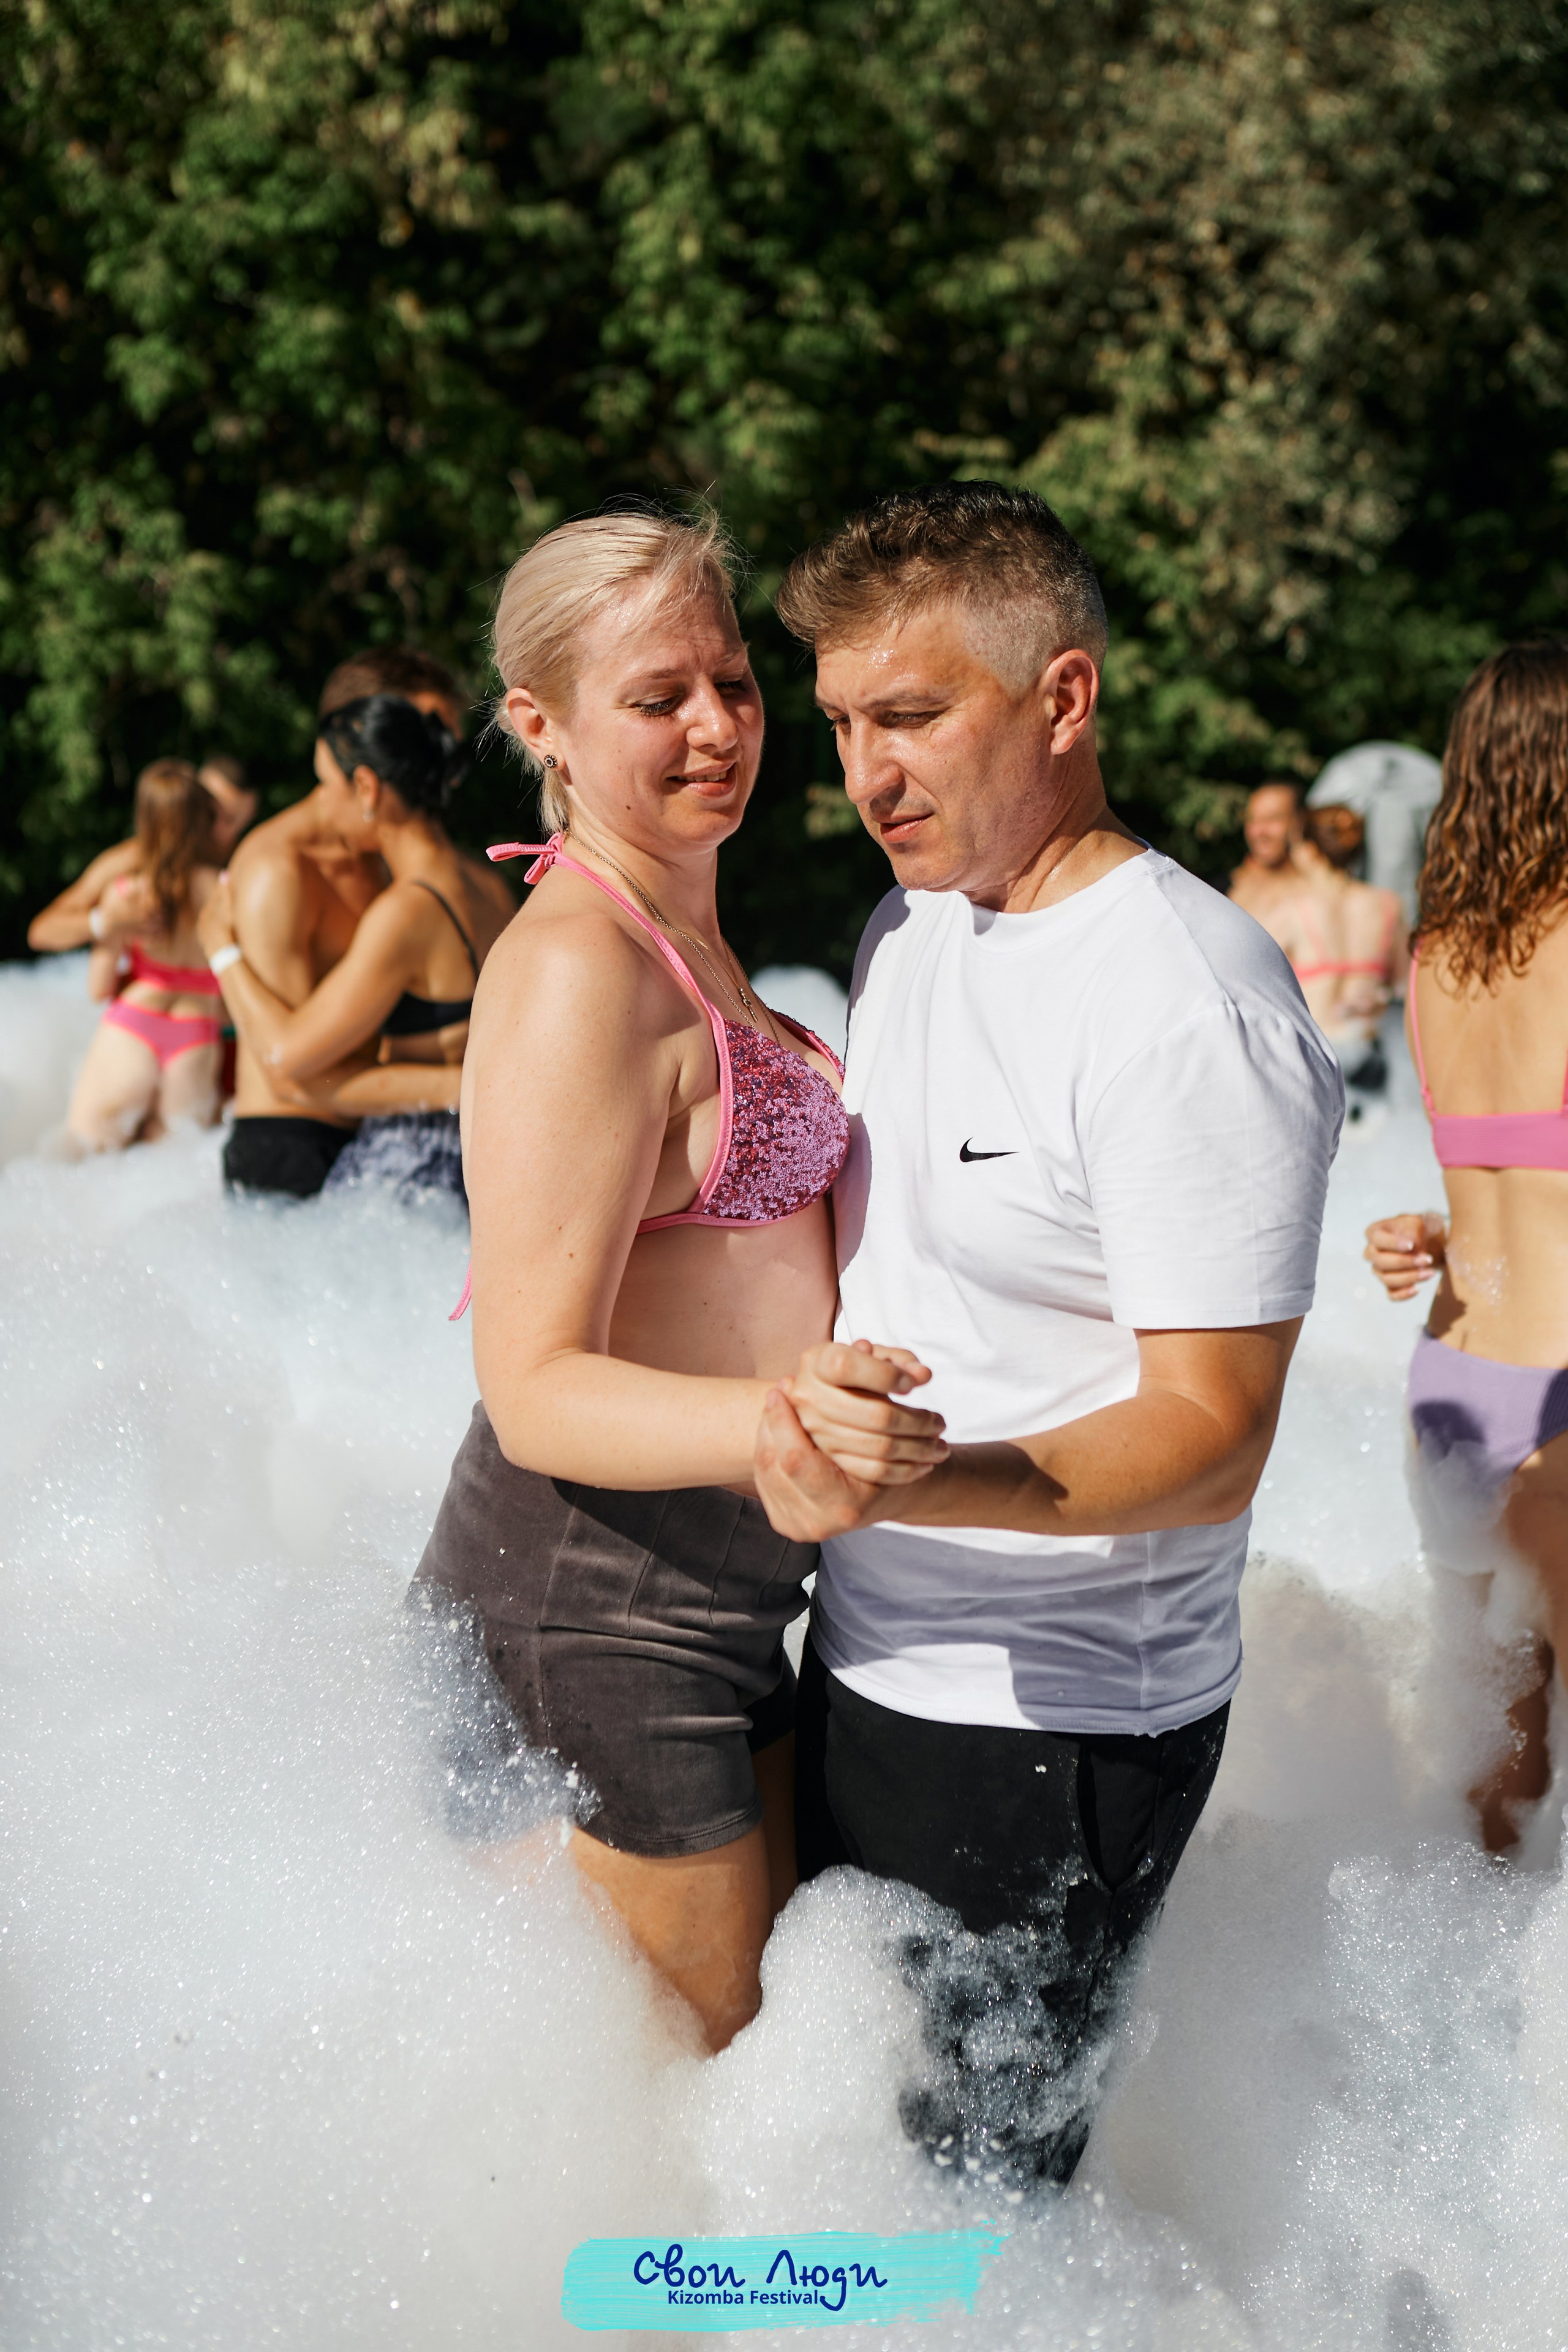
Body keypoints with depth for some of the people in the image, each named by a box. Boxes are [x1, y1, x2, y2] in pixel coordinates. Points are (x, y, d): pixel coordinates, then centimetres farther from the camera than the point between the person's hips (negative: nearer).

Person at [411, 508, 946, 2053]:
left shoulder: (682, 939, 12)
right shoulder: (575, 970, -20)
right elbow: (535, 1390, -26)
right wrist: (773, 1422, -42)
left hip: (707, 1604, 10)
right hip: (590, 1617, -10)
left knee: (773, 2015, 21)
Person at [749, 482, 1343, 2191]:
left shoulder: (1186, 1007, -22)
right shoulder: (912, 926, 7)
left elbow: (1213, 1437, -25)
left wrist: (913, 1483, -38)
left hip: (1053, 1726, -9)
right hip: (866, 1661, 9)